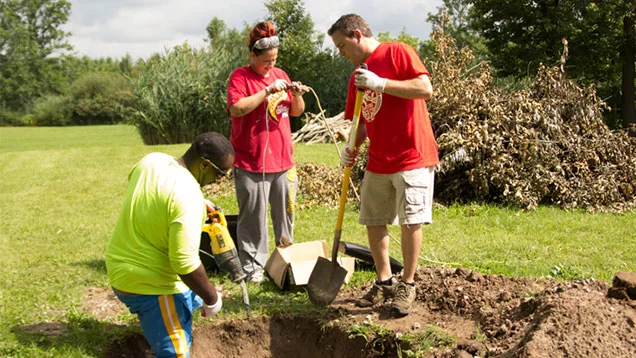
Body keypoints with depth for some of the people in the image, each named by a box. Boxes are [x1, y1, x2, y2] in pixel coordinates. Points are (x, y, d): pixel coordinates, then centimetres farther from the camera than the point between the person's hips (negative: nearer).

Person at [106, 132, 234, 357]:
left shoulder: (151, 160, -3)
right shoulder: (188, 196, -29)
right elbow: (185, 262, -29)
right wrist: (212, 299, -14)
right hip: (150, 284, -9)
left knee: (191, 296, 30)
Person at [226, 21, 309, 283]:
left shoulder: (280, 75, 13)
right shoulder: (240, 77, -5)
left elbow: (297, 112, 18)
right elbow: (237, 109, -22)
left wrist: (297, 96, -3)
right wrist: (268, 90, -22)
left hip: (283, 160, 5)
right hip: (251, 163, -5)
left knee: (285, 212, 12)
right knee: (253, 217, -1)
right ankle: (253, 267, 10)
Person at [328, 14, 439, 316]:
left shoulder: (397, 53, -7)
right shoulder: (357, 77, 15)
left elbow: (425, 88, -18)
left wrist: (381, 83, -21)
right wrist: (353, 147, 0)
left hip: (412, 157, -8)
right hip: (378, 161, 8)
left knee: (410, 221, -5)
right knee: (373, 221, 10)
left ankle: (407, 285, 8)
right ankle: (384, 281, 24)